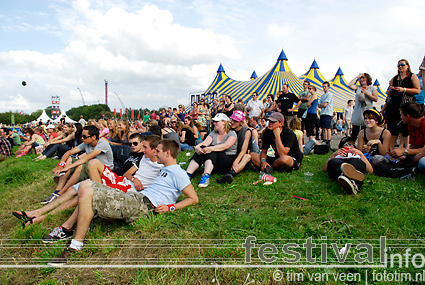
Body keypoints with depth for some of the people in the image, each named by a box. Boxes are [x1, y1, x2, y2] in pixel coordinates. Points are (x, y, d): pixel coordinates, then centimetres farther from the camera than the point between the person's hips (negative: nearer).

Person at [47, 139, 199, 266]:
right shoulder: (165, 169, 25)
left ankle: (76, 246, -17)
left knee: (87, 193, -23)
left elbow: (194, 198, -9)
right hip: (135, 197, 11)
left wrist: (170, 207, -15)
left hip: (142, 205, -11)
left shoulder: (178, 173, -4)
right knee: (85, 185, 9)